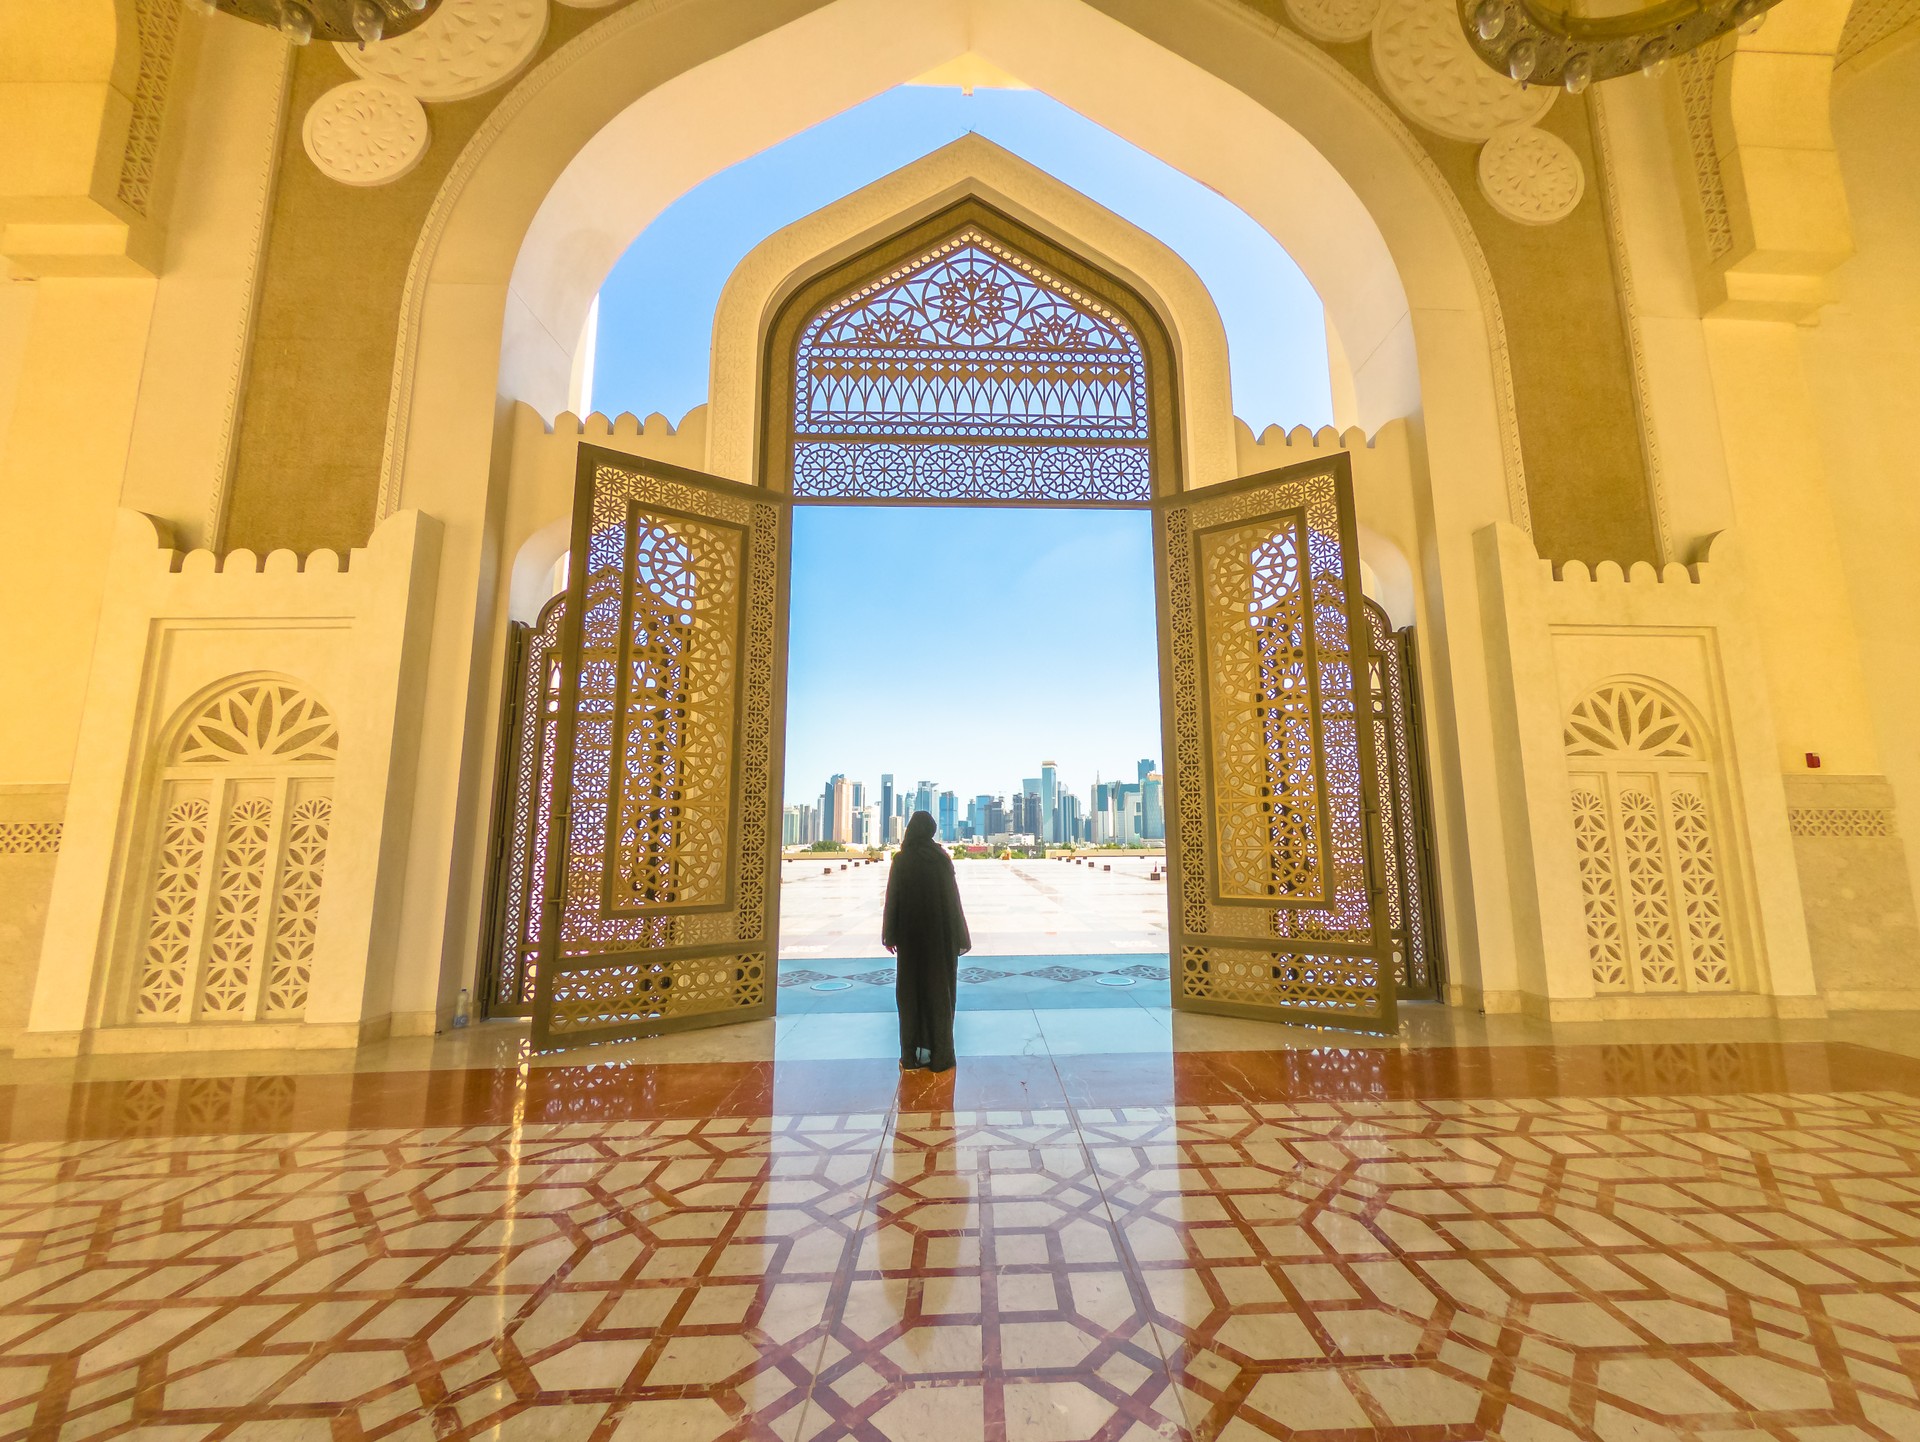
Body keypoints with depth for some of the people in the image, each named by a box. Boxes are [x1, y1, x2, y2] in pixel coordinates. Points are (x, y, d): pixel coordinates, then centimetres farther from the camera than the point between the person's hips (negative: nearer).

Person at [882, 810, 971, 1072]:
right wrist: (960, 938, 4)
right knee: (938, 990, 8)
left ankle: (912, 1055, 14)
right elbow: (953, 898, -4)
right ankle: (940, 1055, 11)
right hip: (940, 933, 0)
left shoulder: (901, 859, -5)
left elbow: (892, 898, -4)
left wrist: (890, 935, 4)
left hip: (910, 934, 0)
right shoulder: (942, 859, -6)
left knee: (910, 990, 10)